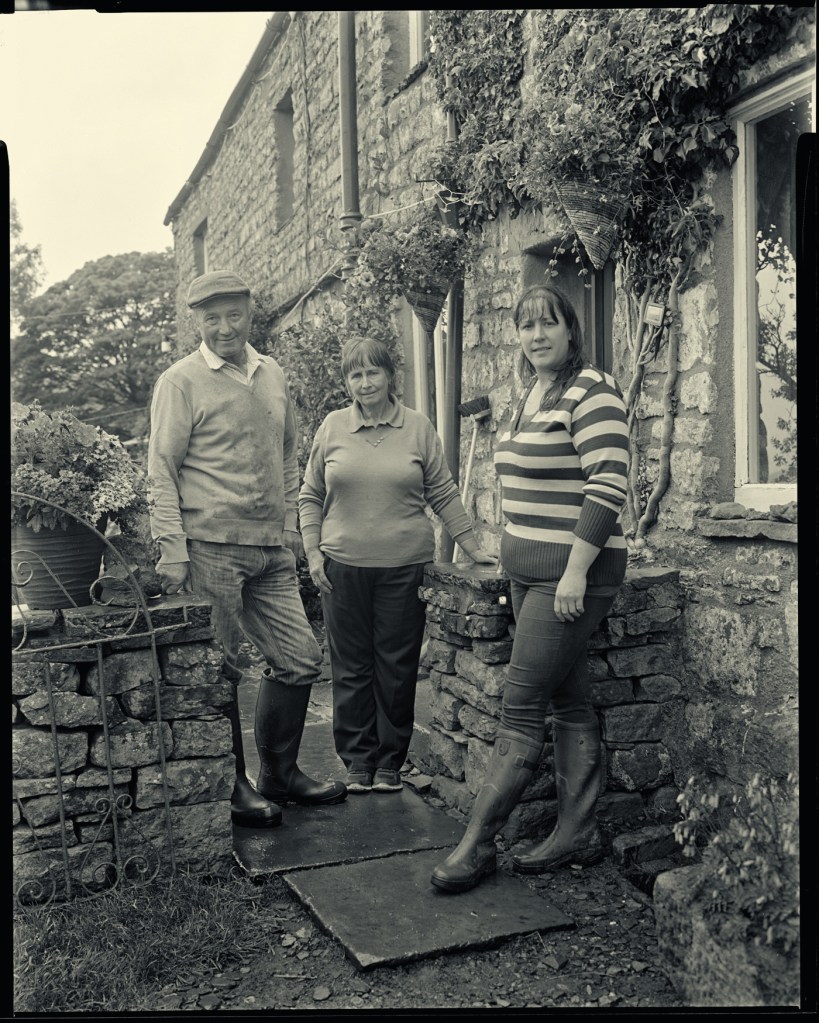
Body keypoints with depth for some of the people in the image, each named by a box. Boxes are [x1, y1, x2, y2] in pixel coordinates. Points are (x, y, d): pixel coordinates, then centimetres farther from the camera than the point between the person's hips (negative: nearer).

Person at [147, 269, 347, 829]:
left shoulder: (273, 374, 14)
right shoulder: (181, 381, -4)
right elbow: (162, 469, -7)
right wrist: (172, 549, -14)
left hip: (272, 550, 6)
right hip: (212, 546, -6)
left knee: (301, 660, 10)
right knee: (219, 671, 2)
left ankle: (280, 772, 28)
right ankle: (232, 786, 20)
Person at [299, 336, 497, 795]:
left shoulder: (418, 427, 2)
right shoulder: (333, 427, 5)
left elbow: (443, 493, 6)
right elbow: (311, 496, 9)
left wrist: (474, 549, 3)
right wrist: (313, 554, 1)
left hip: (404, 565, -1)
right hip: (344, 565, 1)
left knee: (397, 666, 6)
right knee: (352, 667, 7)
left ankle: (391, 760, 21)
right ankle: (358, 760, 21)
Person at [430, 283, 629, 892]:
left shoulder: (590, 392, -12)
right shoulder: (531, 395, 16)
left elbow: (608, 486, -19)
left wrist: (575, 572, -22)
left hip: (570, 575, -9)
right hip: (531, 572, 9)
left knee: (520, 709, -4)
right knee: (569, 703, 13)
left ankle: (479, 842, 5)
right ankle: (578, 834, 23)